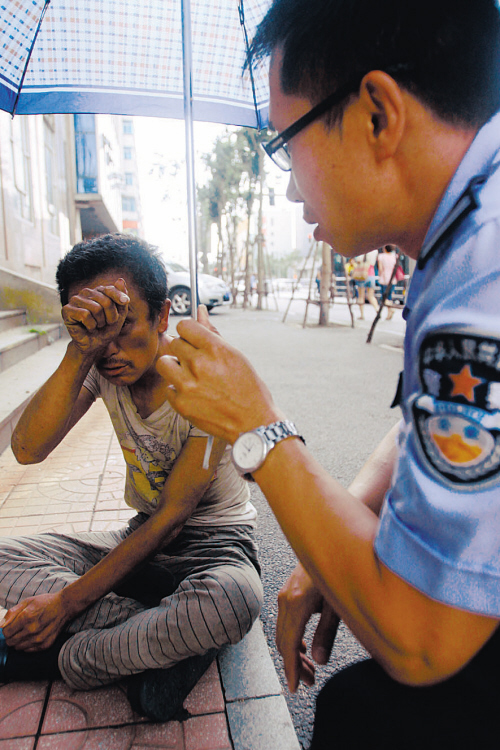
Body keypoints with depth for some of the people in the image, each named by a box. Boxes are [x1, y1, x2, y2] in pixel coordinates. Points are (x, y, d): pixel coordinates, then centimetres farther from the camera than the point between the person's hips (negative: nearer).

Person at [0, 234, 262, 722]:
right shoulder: (101, 368, -7)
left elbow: (172, 517, -20)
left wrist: (68, 601, -17)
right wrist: (80, 352, -33)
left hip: (213, 540, -4)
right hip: (142, 537, 5)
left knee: (232, 600, -38)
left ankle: (72, 658, -13)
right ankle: (175, 641, -15)